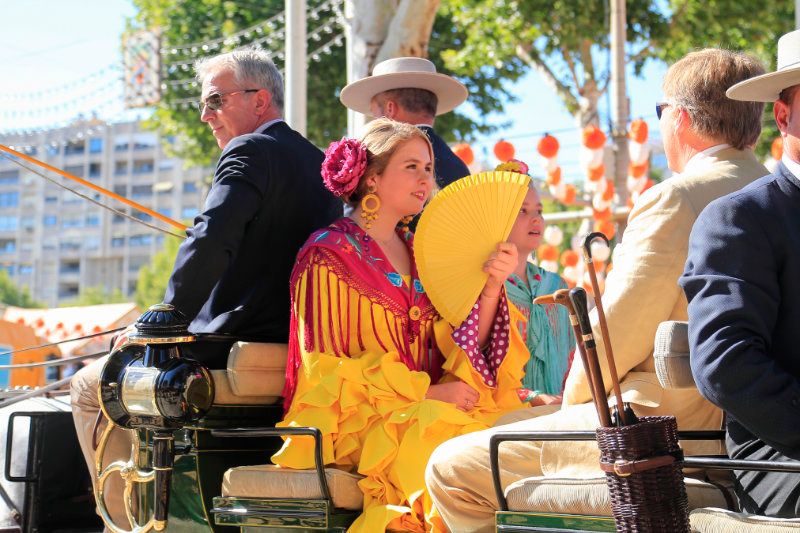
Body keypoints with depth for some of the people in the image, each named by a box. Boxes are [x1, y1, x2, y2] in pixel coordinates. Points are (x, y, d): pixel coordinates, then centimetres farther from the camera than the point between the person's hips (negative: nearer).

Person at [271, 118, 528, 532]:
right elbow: (327, 372, -7)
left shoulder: (418, 253, 16)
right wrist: (425, 393, -13)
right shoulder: (328, 253, -2)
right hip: (352, 418, -5)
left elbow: (464, 350, 7)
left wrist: (491, 288, -11)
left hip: (426, 407, 6)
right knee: (456, 439, -33)